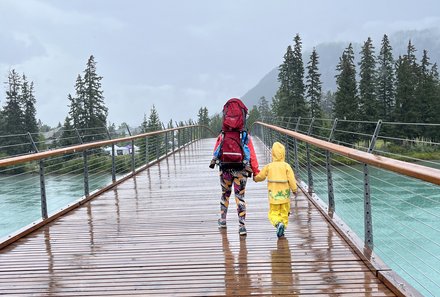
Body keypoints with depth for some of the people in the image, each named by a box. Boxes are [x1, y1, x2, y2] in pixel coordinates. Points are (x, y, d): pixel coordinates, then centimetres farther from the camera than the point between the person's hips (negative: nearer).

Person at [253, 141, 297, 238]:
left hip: (273, 195, 0)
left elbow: (260, 176, 10)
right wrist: (294, 190, 5)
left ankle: (278, 223, -20)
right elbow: (291, 180, -8)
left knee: (273, 213, 7)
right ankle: (281, 231, 12)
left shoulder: (269, 166, -2)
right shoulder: (286, 166, -6)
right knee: (284, 213, 14)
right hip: (285, 194, 0)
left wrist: (255, 178, 32)